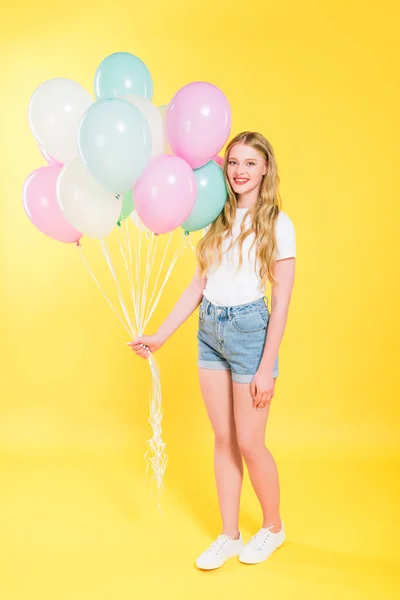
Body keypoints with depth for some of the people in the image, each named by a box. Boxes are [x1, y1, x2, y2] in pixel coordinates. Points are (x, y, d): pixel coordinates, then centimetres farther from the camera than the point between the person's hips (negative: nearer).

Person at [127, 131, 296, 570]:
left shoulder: (276, 223, -7)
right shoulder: (217, 219, 8)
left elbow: (281, 302, -9)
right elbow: (198, 286, 9)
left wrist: (267, 367, -12)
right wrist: (160, 336, 5)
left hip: (249, 328, -5)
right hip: (209, 330, 5)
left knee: (249, 443, 4)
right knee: (223, 440, 12)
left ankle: (273, 526, 29)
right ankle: (229, 536, 26)